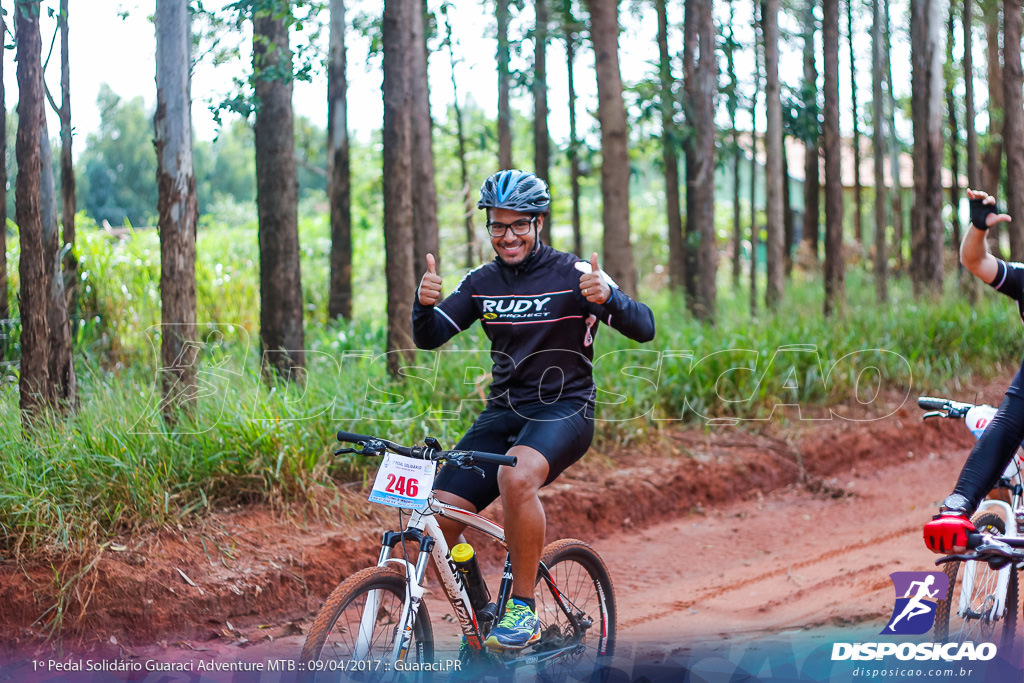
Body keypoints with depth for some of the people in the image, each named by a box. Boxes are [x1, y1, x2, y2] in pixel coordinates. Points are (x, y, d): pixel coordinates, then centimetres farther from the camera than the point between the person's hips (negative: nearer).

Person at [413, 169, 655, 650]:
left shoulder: (573, 275, -7)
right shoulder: (482, 282, 6)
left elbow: (644, 329, -14)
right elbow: (428, 338, 1)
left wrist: (608, 297, -35)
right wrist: (424, 302, -21)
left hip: (564, 411, -5)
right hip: (502, 413, 5)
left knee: (516, 475, -37)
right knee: (438, 515, -13)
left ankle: (523, 609, -23)